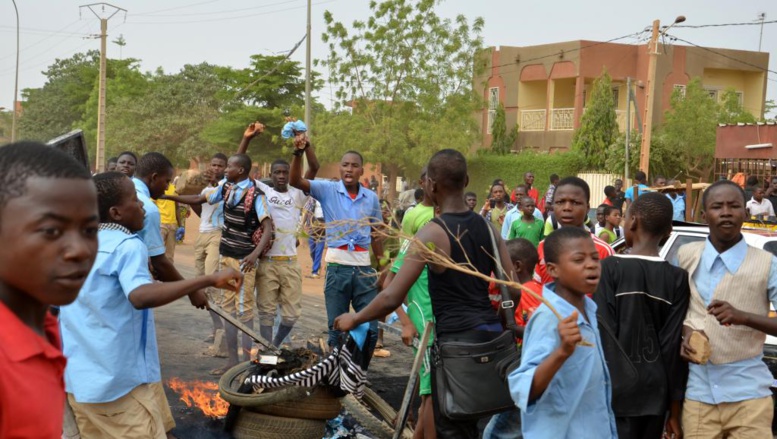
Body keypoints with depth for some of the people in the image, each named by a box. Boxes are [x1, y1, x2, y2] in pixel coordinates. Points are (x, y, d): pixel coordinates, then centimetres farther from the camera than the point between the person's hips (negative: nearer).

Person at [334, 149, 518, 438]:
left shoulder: (432, 233, -12)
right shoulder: (488, 228, 6)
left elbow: (392, 297, -14)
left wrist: (354, 319, 1)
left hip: (457, 339, -6)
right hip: (491, 334, 7)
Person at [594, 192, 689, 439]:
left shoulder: (611, 268, -8)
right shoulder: (678, 278, 0)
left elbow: (603, 333, -10)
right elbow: (674, 345, 0)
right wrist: (674, 409, 7)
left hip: (618, 389, -3)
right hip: (656, 393, 4)